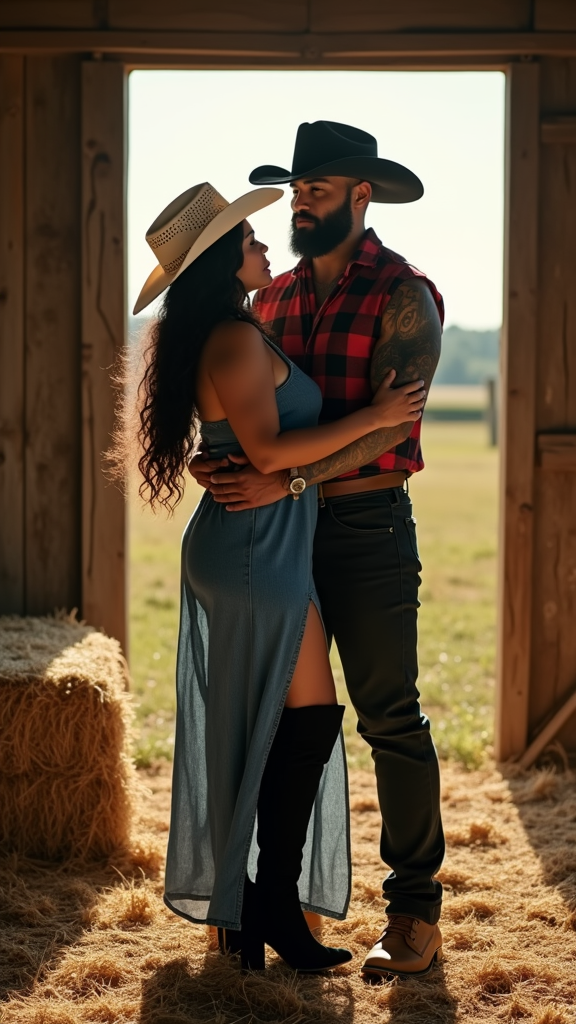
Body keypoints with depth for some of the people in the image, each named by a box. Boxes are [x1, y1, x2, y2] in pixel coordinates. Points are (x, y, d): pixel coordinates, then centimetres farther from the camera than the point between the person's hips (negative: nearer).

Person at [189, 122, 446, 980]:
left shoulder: (404, 297, -8)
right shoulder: (272, 298, 11)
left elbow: (388, 423, -19)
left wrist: (286, 478, -29)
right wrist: (214, 458, -10)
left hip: (368, 529, -6)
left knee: (390, 717, -2)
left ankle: (416, 911, 6)